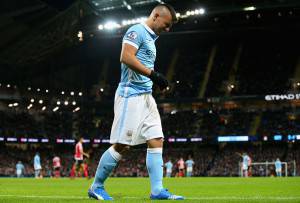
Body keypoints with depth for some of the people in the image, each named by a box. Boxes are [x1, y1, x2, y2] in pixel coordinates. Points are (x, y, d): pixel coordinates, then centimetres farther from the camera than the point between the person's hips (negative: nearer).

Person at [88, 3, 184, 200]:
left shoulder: (151, 38, 22)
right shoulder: (137, 31, -7)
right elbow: (126, 57, -20)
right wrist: (153, 74, -22)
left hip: (146, 96, 10)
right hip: (131, 95, -10)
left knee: (156, 141, 2)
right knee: (122, 145, -7)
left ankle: (157, 190, 2)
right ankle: (96, 187, 6)